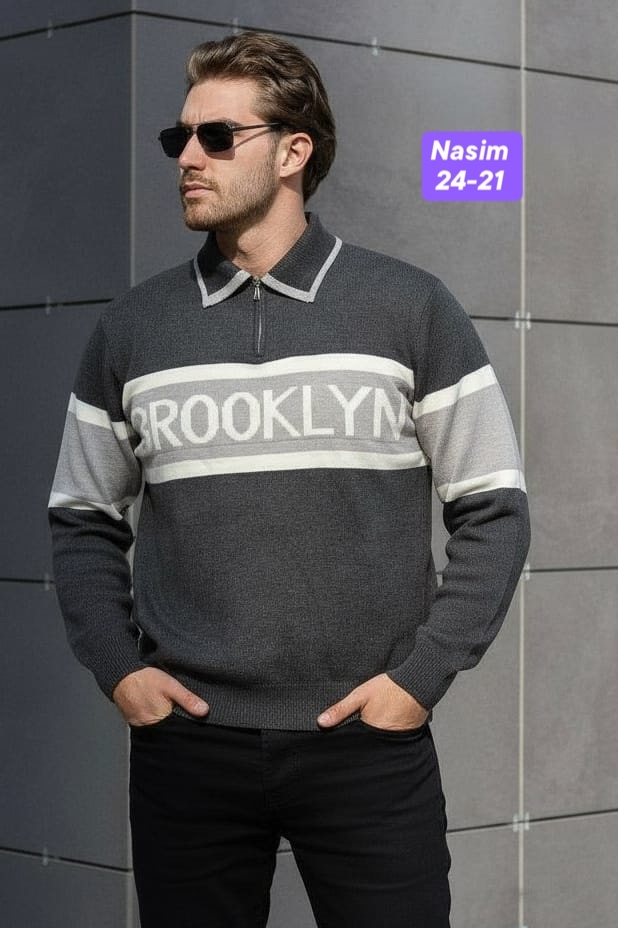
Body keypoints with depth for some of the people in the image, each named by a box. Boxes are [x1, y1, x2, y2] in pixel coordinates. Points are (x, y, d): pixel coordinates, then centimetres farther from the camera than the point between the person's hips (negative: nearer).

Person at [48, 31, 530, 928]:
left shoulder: (410, 307, 1)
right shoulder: (133, 326, 7)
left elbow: (493, 509, 2)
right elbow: (83, 518, 14)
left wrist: (421, 674, -6)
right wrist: (116, 666, 1)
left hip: (369, 744, -2)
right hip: (185, 744, 2)